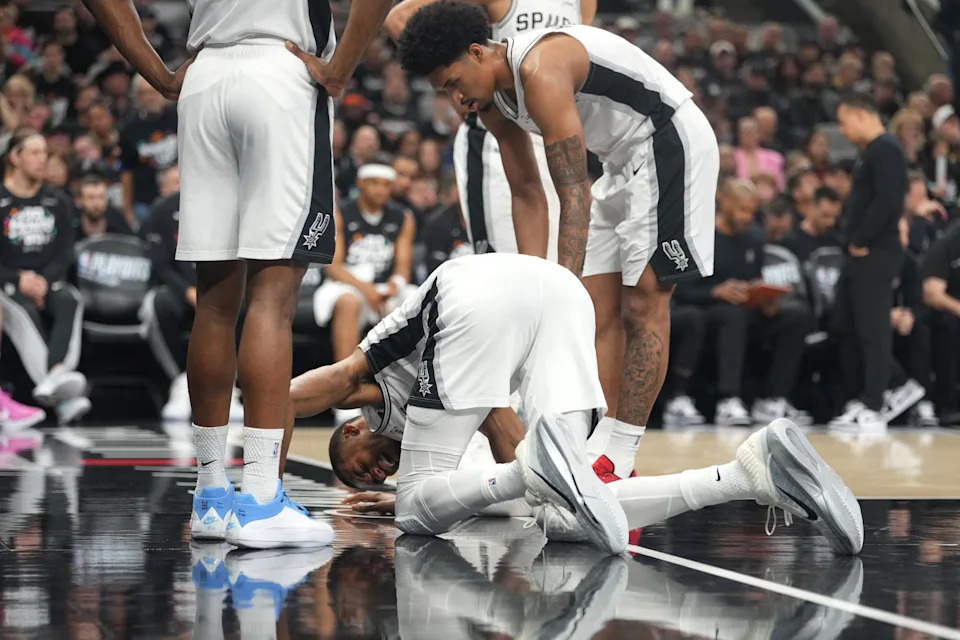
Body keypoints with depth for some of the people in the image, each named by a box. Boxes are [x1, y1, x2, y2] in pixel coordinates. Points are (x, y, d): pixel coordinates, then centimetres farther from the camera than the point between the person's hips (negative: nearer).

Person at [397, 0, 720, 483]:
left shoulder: (541, 69, -26)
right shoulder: (492, 101, 4)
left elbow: (574, 194, -28)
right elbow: (527, 192, 14)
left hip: (671, 143, -10)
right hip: (626, 162, 10)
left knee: (643, 304, -12)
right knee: (600, 310, 3)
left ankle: (618, 466, -12)